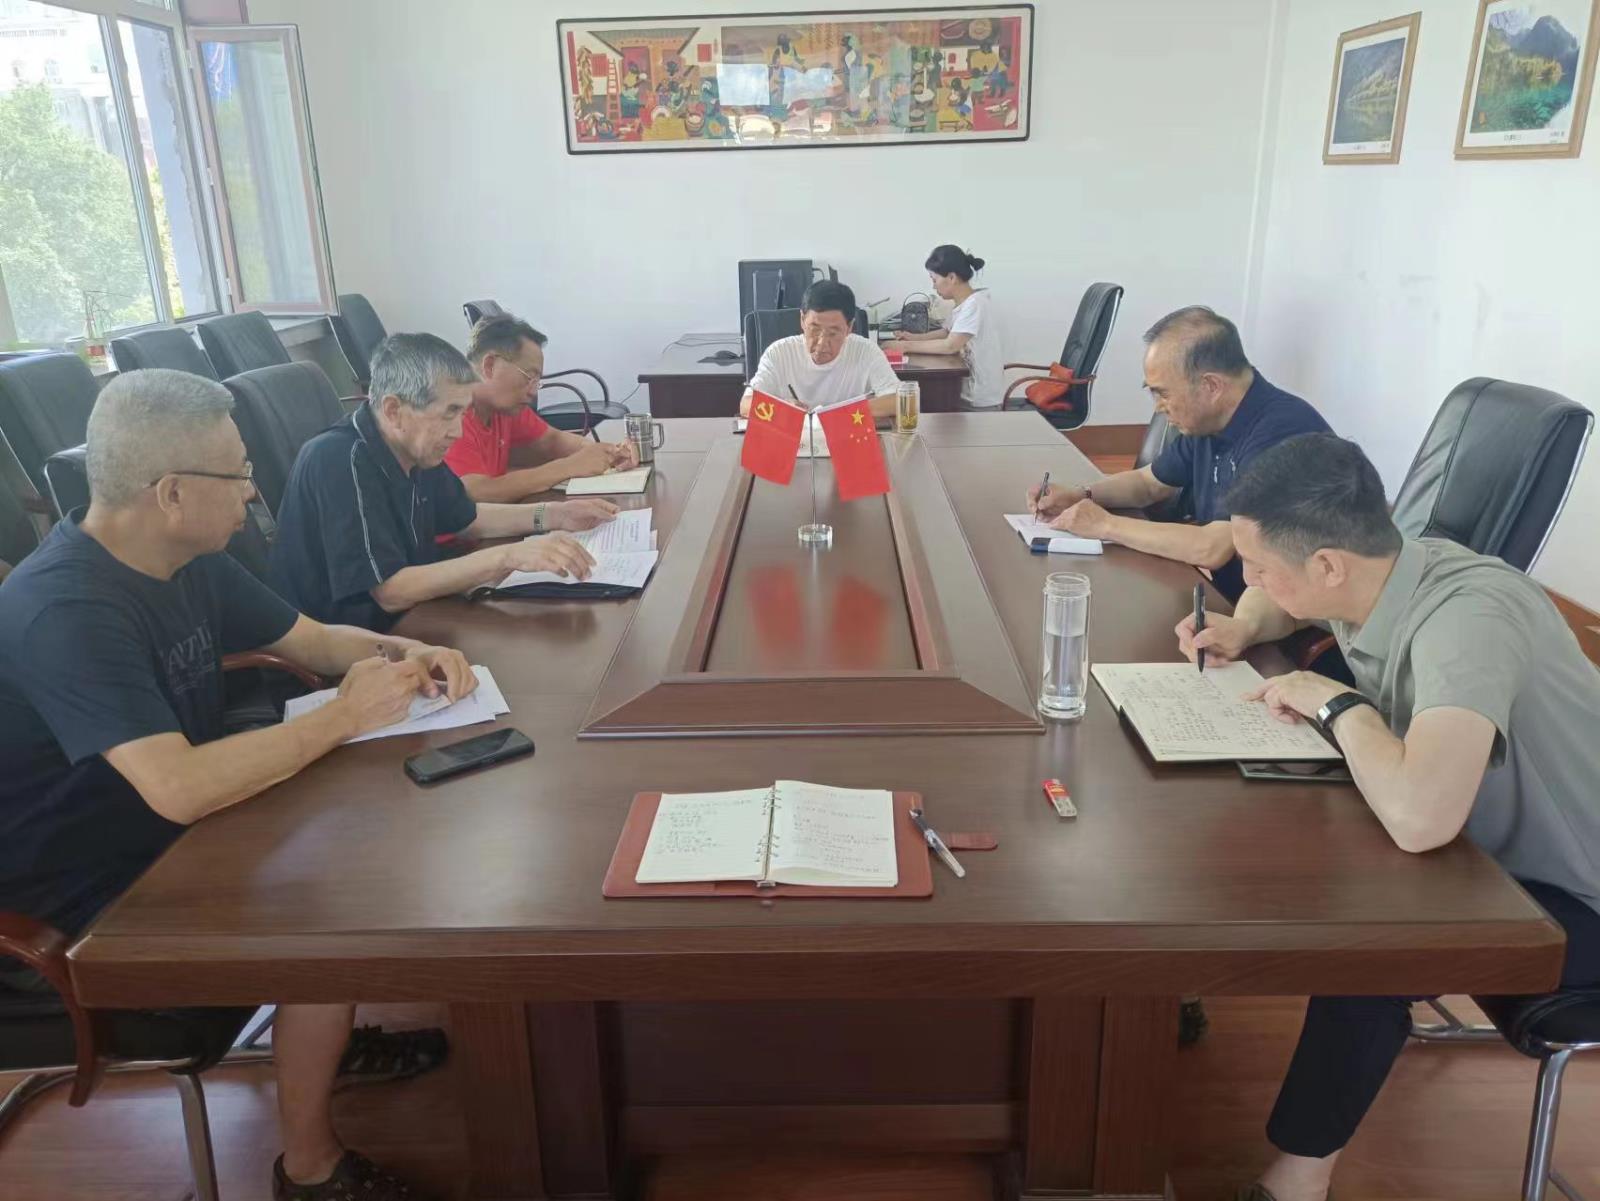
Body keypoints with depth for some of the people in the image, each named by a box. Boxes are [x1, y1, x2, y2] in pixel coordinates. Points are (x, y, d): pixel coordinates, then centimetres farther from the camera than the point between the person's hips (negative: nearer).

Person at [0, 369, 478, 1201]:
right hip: (81, 914, -9)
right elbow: (180, 788, -42)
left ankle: (328, 1033, 25)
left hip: (170, 843, 9)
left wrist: (404, 654, -12)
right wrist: (342, 718, -29)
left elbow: (315, 640, 9)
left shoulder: (189, 563, -2)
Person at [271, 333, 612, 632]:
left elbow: (466, 519, 17)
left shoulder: (417, 450, 0)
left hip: (404, 623, 8)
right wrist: (507, 556, -32)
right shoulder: (340, 462, -24)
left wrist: (553, 515, 4)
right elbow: (390, 591, -28)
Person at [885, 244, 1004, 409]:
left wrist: (907, 346, -18)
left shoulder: (974, 304, -21)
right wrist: (916, 337, 6)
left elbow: (950, 346, -26)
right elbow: (951, 332, 21)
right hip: (969, 390, 8)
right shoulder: (964, 303, 7)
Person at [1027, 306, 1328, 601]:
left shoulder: (1280, 433, -26)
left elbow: (1212, 549, -31)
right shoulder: (1206, 422, 3)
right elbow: (1149, 482, 20)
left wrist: (1105, 525, -20)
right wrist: (1080, 497, 1)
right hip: (1222, 597, 8)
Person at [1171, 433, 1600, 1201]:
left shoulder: (1466, 617, -35)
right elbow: (1276, 599, 14)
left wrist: (1338, 704, -33)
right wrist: (1244, 629, -9)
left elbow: (1416, 818, -51)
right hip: (1484, 840, 8)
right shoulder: (1369, 574, -11)